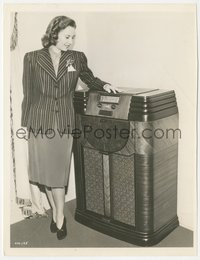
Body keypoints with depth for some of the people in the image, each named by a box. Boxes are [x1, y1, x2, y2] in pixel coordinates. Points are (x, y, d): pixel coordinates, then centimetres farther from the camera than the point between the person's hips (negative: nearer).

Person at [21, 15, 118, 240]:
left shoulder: (78, 58, 4)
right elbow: (28, 94, 3)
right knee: (46, 170, 7)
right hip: (40, 122, 0)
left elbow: (89, 79, 20)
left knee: (58, 171, 3)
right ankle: (56, 213, 25)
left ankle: (59, 216, 19)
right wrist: (26, 125, 2)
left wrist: (103, 85, -1)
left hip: (64, 122, 0)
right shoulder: (32, 58, 0)